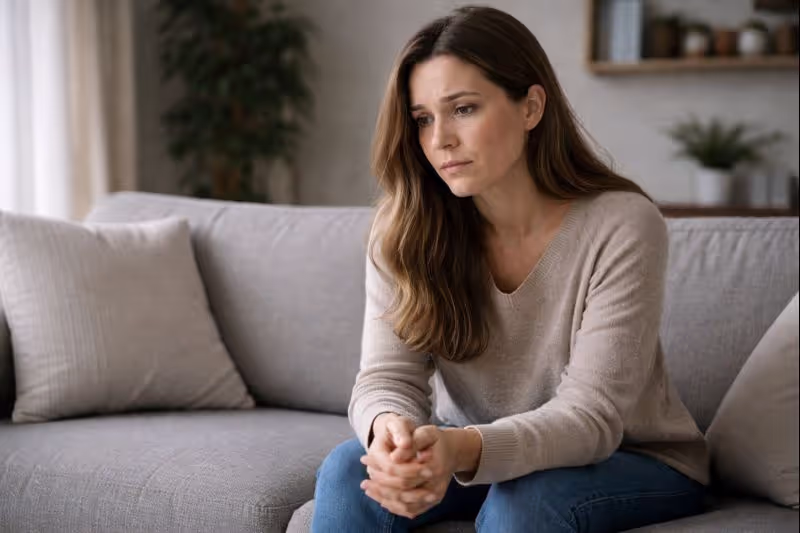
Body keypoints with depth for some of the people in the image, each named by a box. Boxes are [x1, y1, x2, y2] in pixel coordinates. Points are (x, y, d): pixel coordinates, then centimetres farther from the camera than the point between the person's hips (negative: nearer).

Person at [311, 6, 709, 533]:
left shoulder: (623, 227, -22)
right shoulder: (404, 230, -10)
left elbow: (590, 416, -26)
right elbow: (388, 377, -16)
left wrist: (465, 449, -46)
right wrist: (389, 427, -42)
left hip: (634, 459, -3)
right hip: (472, 449, 3)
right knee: (349, 470, -23)